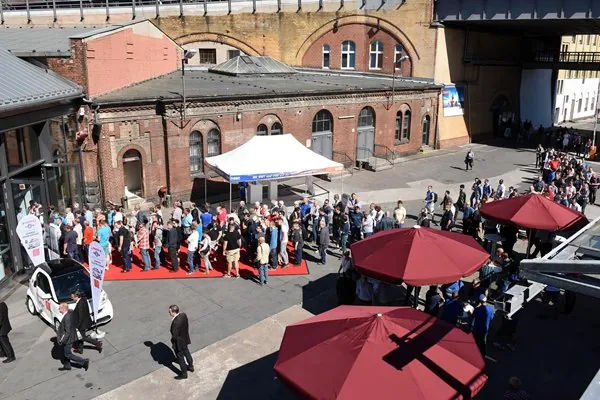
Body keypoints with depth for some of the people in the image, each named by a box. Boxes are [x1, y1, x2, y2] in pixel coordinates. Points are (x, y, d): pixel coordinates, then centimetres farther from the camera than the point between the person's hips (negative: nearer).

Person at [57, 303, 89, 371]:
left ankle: (84, 361, 10)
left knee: (68, 354, 7)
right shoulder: (71, 312, -5)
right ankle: (67, 366, 40)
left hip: (68, 338, -9)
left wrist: (62, 341, -20)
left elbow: (68, 332, -29)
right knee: (64, 352, 24)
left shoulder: (67, 318, -33)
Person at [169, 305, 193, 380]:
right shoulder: (183, 315, -14)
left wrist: (172, 340, -8)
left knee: (180, 358, 14)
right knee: (186, 353, 30)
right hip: (185, 339, 8)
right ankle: (191, 367, 51)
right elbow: (187, 325, 1)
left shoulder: (176, 322, -38)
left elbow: (175, 336, -29)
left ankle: (184, 374, 34)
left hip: (179, 343, -8)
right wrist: (186, 334, 13)